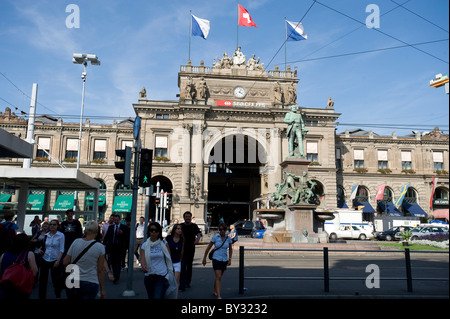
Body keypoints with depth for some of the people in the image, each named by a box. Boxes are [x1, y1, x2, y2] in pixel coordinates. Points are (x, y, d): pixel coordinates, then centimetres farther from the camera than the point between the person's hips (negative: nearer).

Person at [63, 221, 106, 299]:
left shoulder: (76, 242, -2)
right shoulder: (100, 247, -8)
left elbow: (65, 262, 1)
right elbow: (100, 271, -6)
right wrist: (102, 289, 2)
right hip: (90, 283, -3)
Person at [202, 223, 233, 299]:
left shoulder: (228, 238, 0)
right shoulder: (215, 237, -8)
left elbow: (230, 249, 14)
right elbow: (208, 248, 0)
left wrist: (229, 259, 8)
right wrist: (204, 258, 3)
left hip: (224, 260, 4)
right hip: (216, 259, -4)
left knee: (219, 278, 15)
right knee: (218, 277, -13)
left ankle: (215, 291, 36)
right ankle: (219, 296, -14)